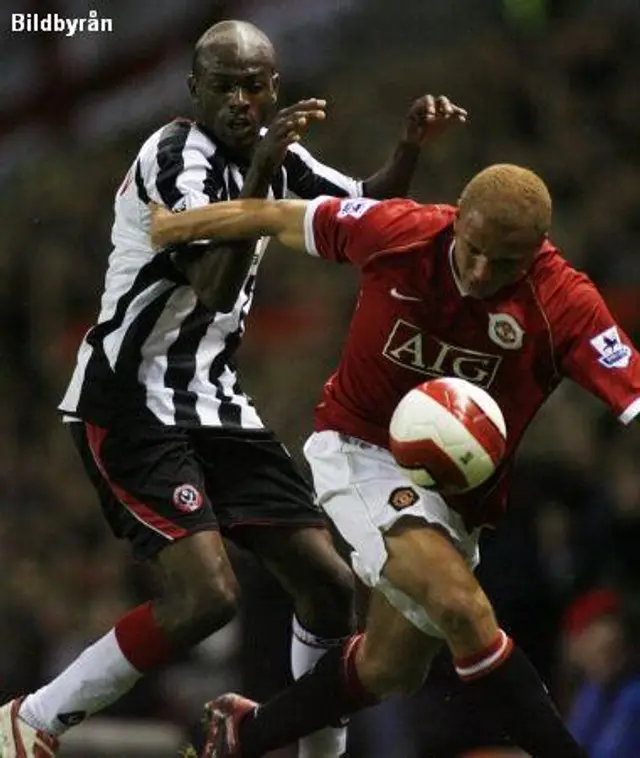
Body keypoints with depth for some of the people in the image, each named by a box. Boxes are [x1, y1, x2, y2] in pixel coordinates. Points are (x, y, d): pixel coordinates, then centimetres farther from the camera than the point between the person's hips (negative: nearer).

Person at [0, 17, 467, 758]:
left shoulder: (271, 152, 7)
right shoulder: (174, 159, -18)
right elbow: (216, 288, -30)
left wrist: (409, 147, 1)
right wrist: (260, 173, -37)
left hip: (212, 401, 9)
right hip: (131, 403, -9)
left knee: (327, 582, 5)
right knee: (206, 593, -23)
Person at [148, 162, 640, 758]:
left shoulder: (565, 305, -22)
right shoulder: (398, 233, -20)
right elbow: (280, 217, -4)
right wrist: (174, 227, 9)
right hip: (361, 448, -3)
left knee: (392, 670, 14)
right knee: (461, 606, -28)